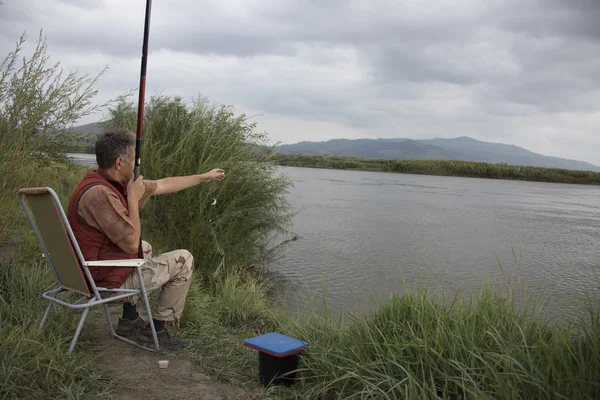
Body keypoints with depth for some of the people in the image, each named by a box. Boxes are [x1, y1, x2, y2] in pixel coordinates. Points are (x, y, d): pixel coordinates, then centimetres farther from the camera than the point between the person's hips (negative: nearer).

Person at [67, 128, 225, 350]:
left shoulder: (113, 182, 2)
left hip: (92, 269, 10)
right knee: (183, 260, 0)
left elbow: (164, 185, 11)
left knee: (146, 248, 36)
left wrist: (205, 177, 16)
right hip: (107, 278, -10)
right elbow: (131, 244, -24)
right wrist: (134, 198, -18)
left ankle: (129, 318, 31)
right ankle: (155, 329, 11)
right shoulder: (99, 193, -28)